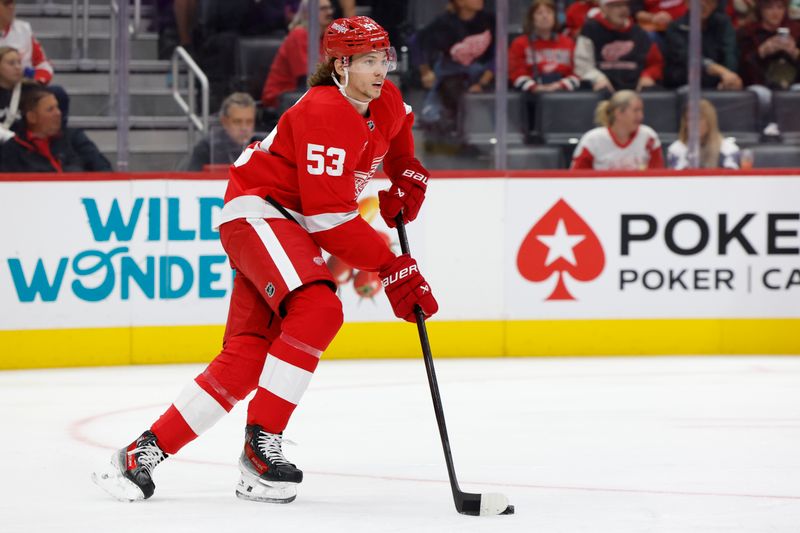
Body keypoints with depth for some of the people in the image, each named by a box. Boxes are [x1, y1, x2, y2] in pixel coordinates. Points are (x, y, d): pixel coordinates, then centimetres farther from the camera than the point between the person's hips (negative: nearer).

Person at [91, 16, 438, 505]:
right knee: (318, 309, -31)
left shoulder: (387, 104, 4)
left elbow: (398, 131, 34)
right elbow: (328, 214, -28)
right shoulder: (325, 112, -24)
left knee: (247, 358, -1)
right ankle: (262, 443, -26)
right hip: (257, 211, -9)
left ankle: (146, 452, 2)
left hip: (291, 226, 9)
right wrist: (394, 268, -27)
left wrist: (407, 178, 15)